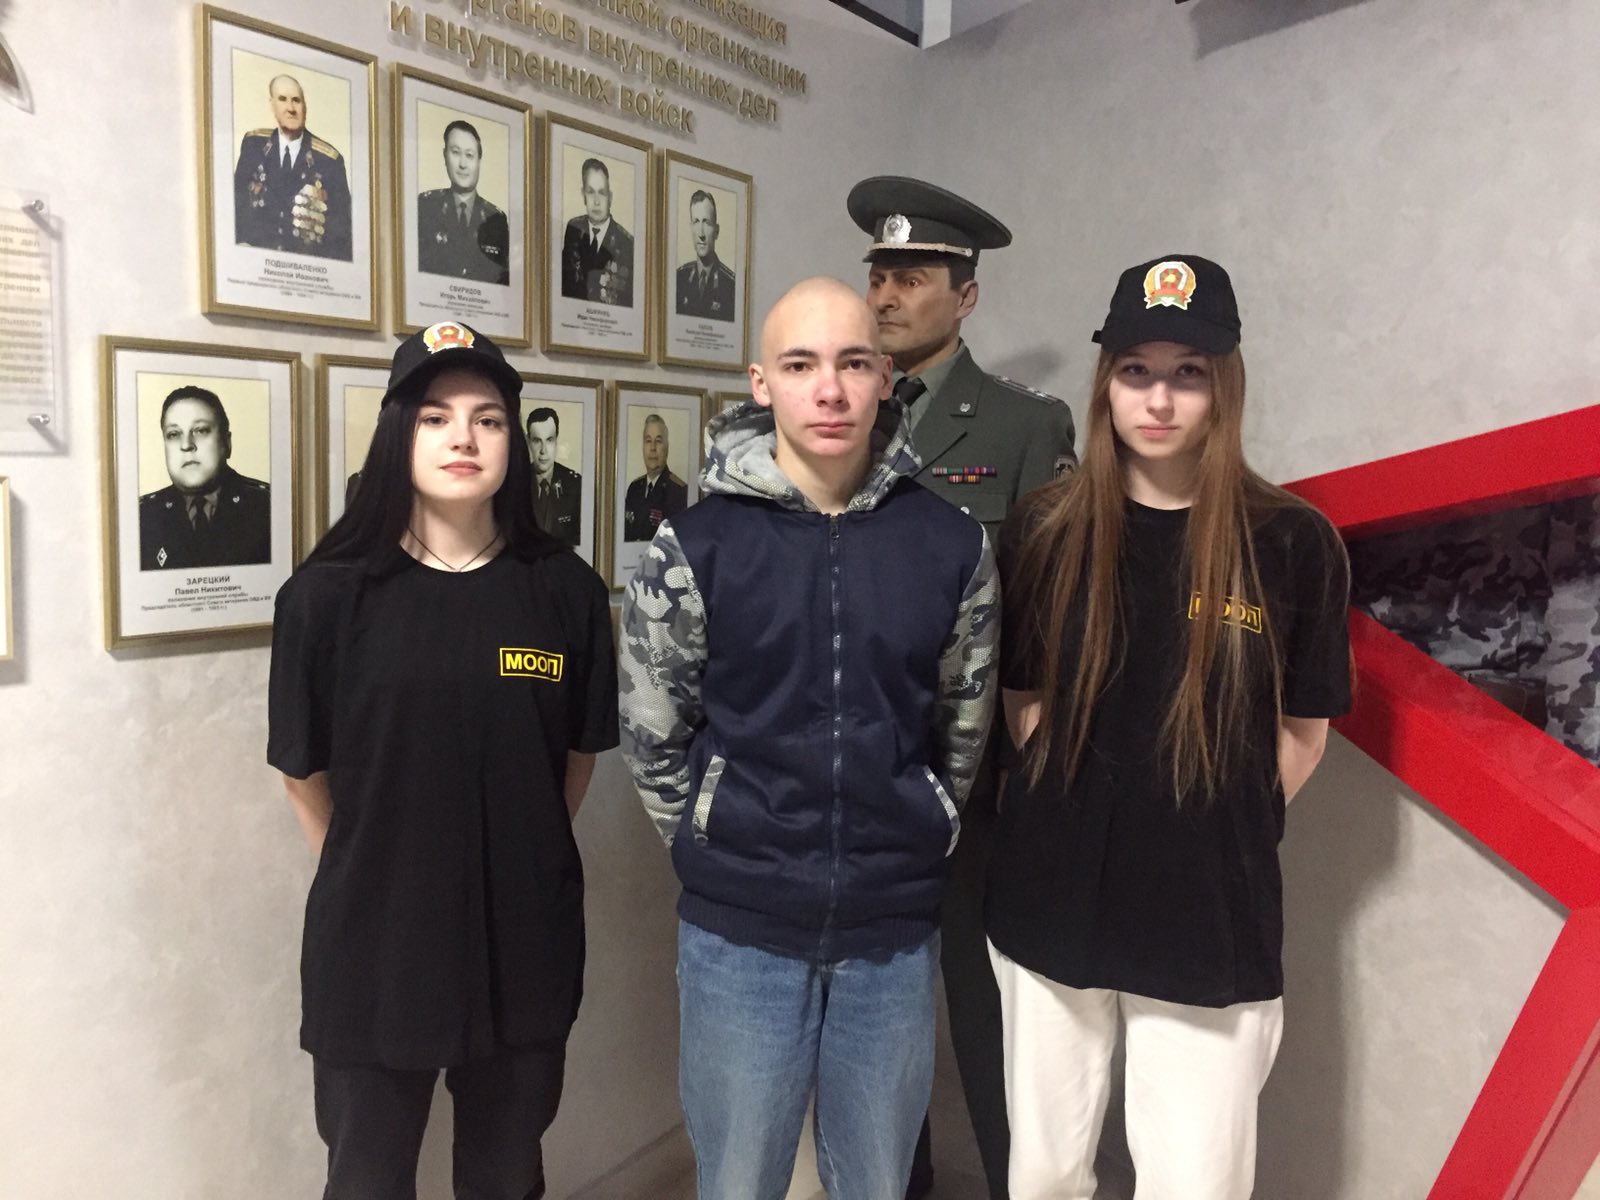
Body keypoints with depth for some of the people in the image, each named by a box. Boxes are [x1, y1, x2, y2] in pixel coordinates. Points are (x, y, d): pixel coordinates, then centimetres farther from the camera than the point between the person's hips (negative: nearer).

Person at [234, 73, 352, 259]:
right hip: (257, 254, 1)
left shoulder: (329, 159, 1)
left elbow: (342, 221, 4)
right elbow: (237, 194, 14)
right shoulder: (253, 144, 9)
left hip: (308, 258, 0)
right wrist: (241, 243, 1)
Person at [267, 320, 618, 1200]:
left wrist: (522, 858, 8)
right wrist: (367, 876, 8)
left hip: (525, 944, 2)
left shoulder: (565, 591, -6)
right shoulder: (327, 594, -9)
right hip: (373, 947, -1)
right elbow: (305, 770, 1)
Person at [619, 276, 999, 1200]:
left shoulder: (952, 546, -3)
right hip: (739, 929, -1)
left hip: (896, 931, 2)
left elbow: (963, 729, 8)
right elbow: (652, 735, 1)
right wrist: (723, 850, 4)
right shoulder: (698, 546, -7)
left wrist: (911, 843, 9)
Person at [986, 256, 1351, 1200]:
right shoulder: (1045, 532, -1)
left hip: (1214, 920, -1)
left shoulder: (1293, 542, -6)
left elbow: (1302, 735, 2)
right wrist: (1081, 814, -1)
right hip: (1051, 902, 2)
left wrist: (1215, 836, 2)